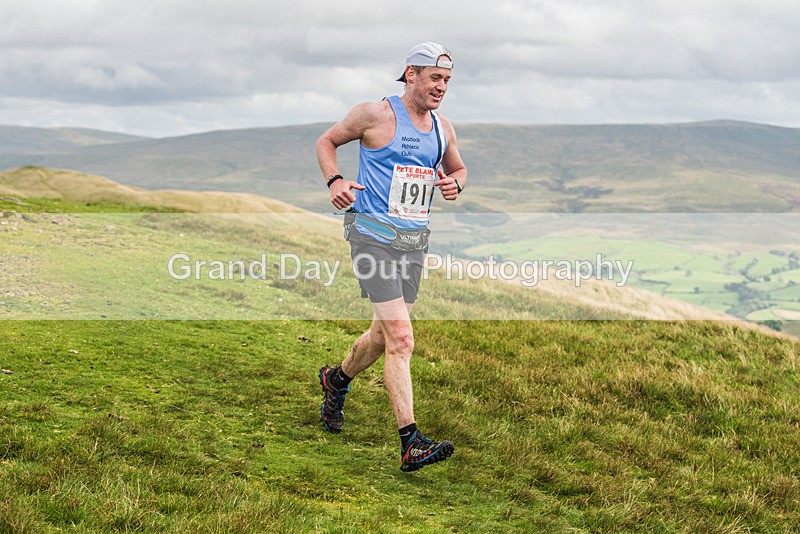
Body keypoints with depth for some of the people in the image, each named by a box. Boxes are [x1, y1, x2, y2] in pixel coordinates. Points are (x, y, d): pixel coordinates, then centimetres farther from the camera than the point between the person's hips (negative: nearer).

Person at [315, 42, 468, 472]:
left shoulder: (443, 128, 11)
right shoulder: (375, 114, -7)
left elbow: (457, 169, 27)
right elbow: (326, 141, 5)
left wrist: (455, 183, 3)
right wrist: (334, 180, -13)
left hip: (415, 240, 7)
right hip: (373, 234, -7)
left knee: (383, 336, 16)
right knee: (401, 339, -15)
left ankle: (337, 380, 47)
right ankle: (410, 443, -16)